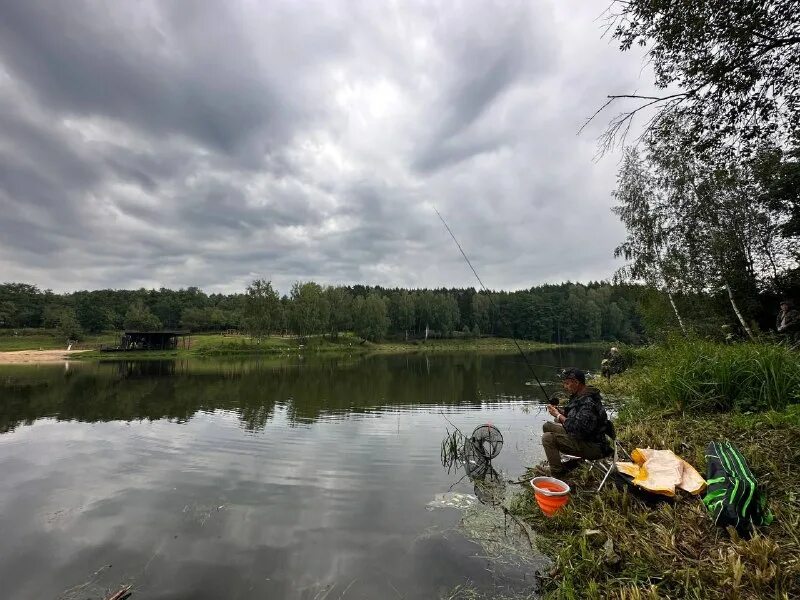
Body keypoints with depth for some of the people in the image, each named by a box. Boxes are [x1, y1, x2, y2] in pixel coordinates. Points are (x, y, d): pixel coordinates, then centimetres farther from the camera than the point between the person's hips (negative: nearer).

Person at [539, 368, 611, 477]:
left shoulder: (589, 402, -27)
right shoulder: (578, 396, 4)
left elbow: (578, 430, -32)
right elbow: (573, 414, 18)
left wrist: (558, 415, -20)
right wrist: (558, 410, -1)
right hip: (582, 436, 10)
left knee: (548, 438, -23)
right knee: (547, 426, 10)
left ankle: (557, 473, -6)